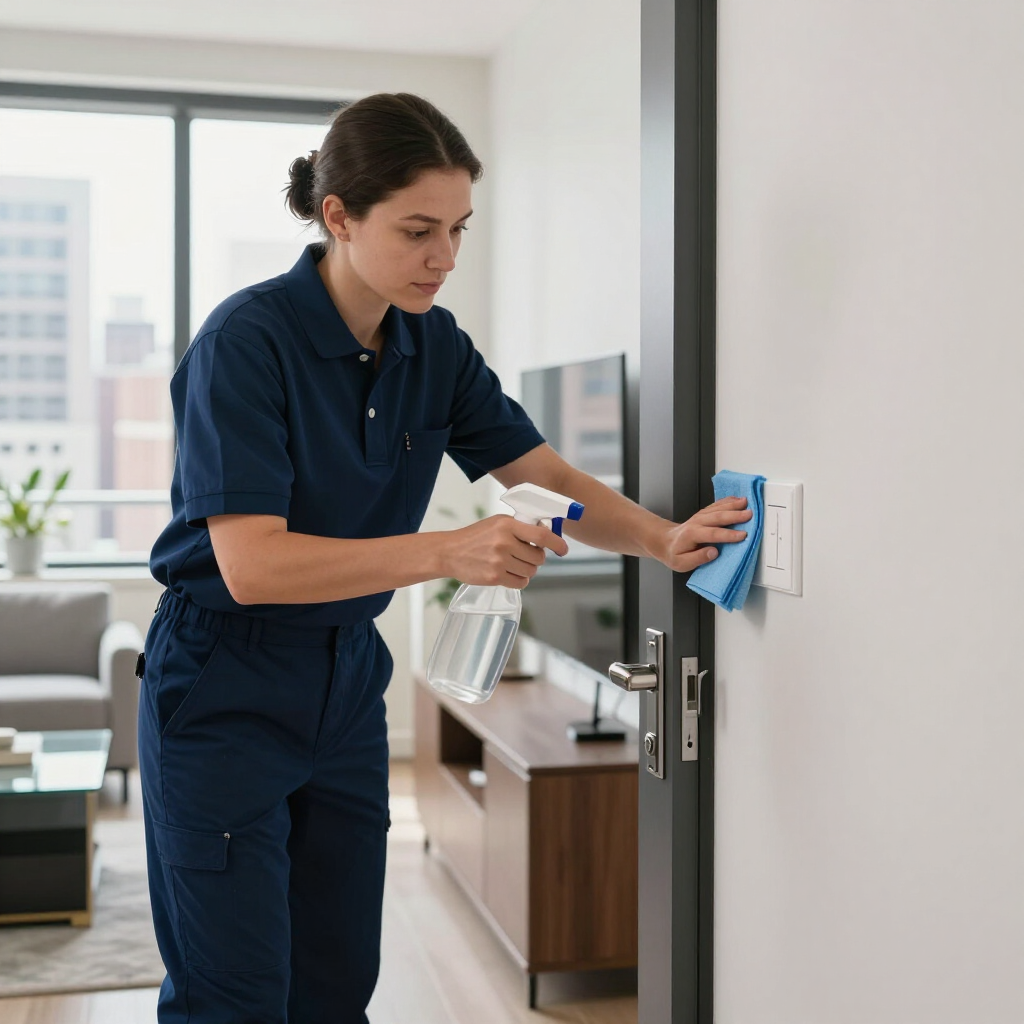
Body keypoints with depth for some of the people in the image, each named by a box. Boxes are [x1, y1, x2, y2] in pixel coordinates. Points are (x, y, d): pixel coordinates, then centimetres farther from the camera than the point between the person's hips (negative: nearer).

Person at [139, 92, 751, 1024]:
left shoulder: (433, 344, 0)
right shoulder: (247, 341, -20)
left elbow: (547, 475, 2)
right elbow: (251, 564, -27)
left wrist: (666, 539, -16)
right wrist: (448, 552, -37)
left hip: (347, 680, 6)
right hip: (223, 693, -6)